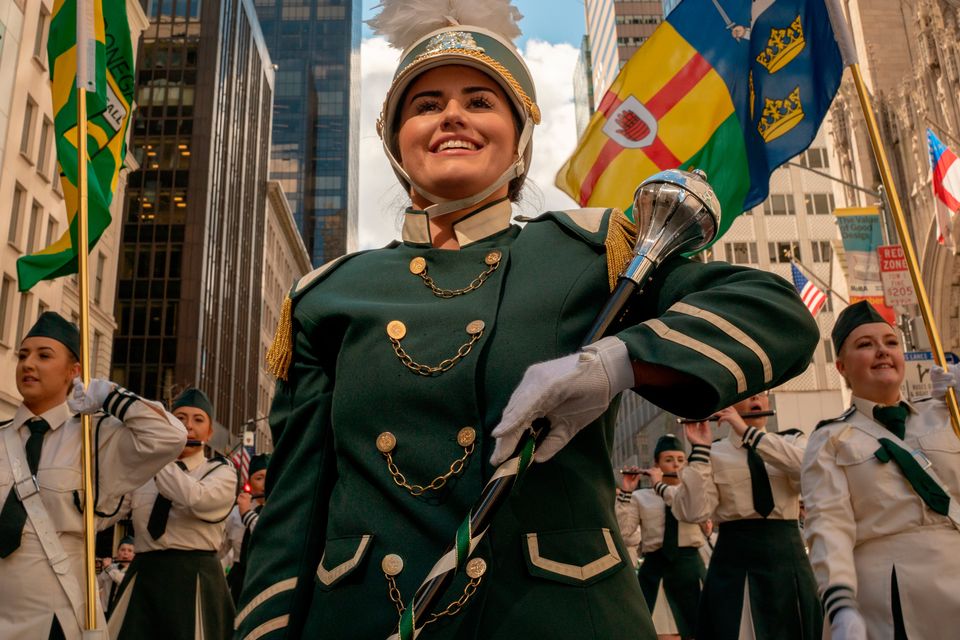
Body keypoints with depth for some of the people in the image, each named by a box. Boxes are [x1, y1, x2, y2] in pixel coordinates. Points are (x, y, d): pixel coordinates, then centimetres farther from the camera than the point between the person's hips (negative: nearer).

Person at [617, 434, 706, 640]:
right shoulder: (641, 497, 7)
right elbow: (621, 531, -4)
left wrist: (660, 486, -9)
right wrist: (626, 493, -10)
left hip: (689, 567, 2)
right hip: (655, 570, -1)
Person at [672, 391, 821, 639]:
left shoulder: (792, 441, 10)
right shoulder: (713, 453, 3)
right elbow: (694, 512, -10)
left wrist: (748, 432, -17)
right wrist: (700, 448, -13)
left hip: (787, 555, 2)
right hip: (734, 560, -2)